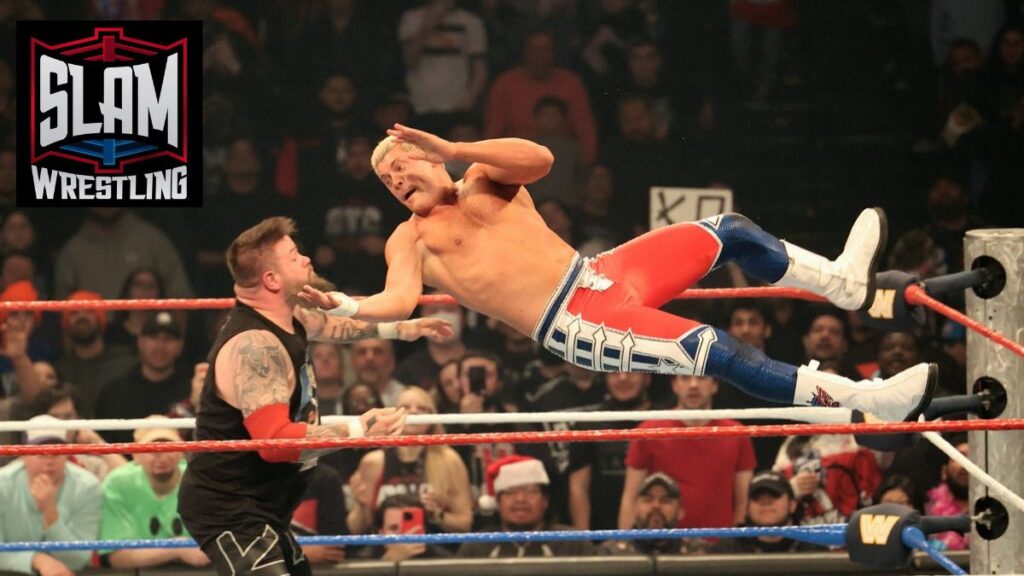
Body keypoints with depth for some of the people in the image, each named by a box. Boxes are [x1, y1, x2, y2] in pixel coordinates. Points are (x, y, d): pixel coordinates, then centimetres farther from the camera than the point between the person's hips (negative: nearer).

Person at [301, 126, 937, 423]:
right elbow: (400, 300, -17)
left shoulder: (482, 183, 14)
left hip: (598, 274, 6)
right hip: (573, 327, -6)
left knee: (728, 231, 9)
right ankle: (866, 399, -22)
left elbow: (539, 158, -7)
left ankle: (843, 282, 30)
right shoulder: (411, 241, 3)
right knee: (716, 350, -21)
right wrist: (345, 306, -38)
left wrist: (452, 149, -14)